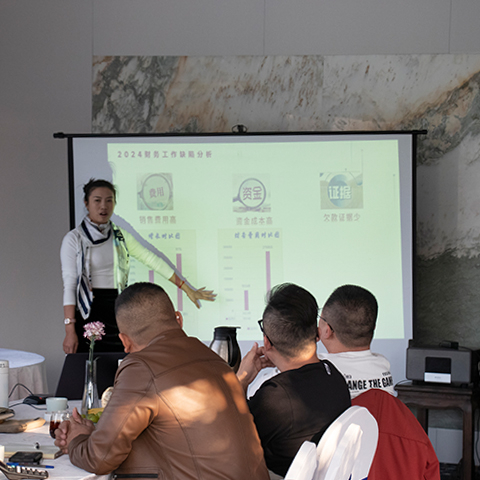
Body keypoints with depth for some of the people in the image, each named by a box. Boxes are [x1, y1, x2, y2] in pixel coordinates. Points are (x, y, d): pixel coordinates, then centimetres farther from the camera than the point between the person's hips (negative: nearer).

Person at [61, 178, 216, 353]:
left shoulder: (120, 236, 10)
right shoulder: (74, 239, -2)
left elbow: (152, 260, 14)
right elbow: (69, 285, -7)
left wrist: (187, 289, 13)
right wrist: (70, 330, -14)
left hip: (118, 311, 4)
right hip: (89, 313, -4)